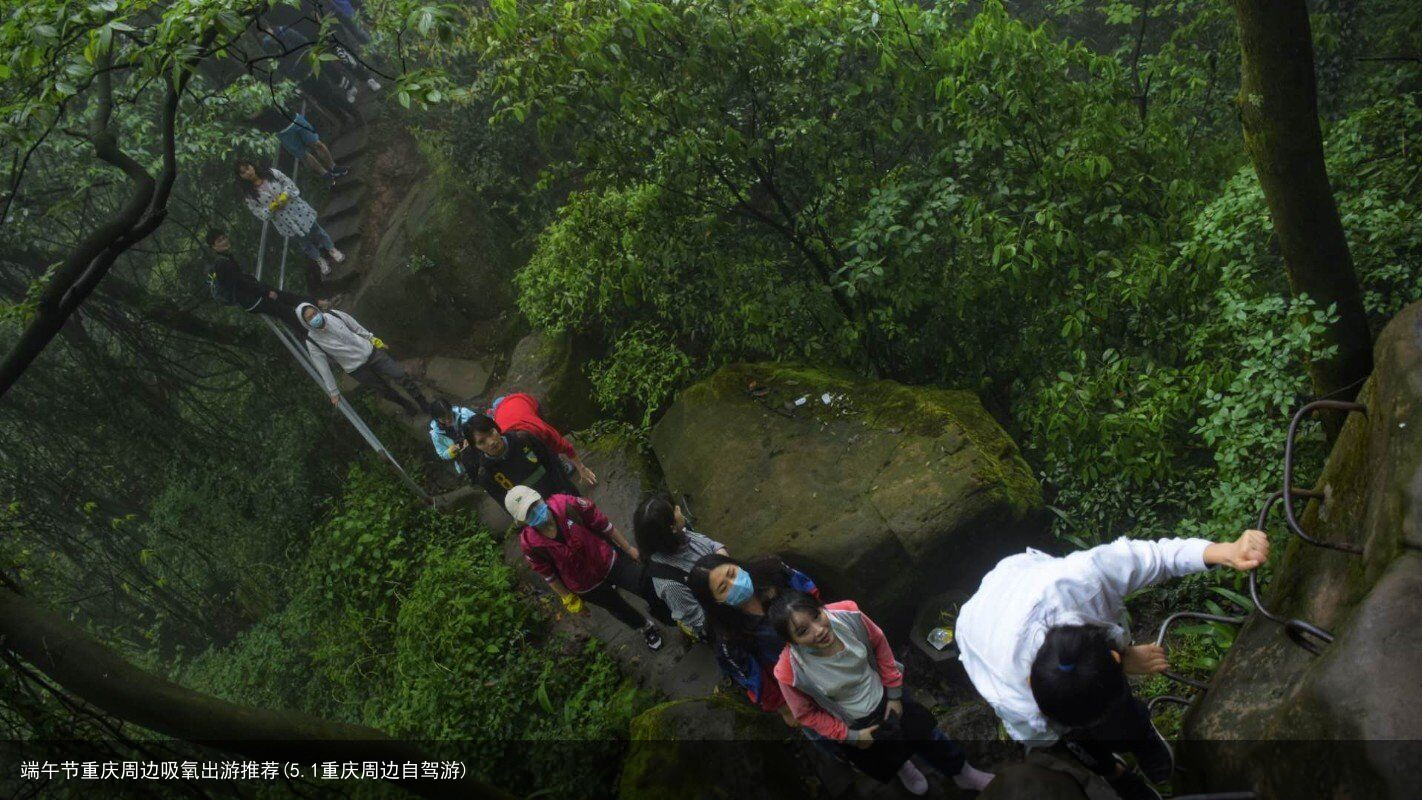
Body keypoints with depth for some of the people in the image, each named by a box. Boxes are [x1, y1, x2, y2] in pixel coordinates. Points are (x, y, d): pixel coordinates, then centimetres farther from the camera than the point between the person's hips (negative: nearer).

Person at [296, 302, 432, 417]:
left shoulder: (333, 315, -13)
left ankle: (421, 401, 22)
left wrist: (372, 338, 13)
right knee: (384, 390, 11)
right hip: (356, 369, -2)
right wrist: (333, 392, -5)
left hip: (370, 352, 2)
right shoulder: (312, 342, -19)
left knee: (401, 375, 2)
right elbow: (323, 369, -12)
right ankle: (407, 405, 38)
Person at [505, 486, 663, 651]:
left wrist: (628, 548, -3)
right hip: (586, 586, 1)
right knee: (620, 610, 25)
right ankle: (647, 628, 59)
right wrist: (568, 599, 2)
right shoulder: (529, 543, -27)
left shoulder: (566, 505, -29)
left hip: (610, 561, 0)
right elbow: (548, 574, -9)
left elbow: (601, 523, -14)